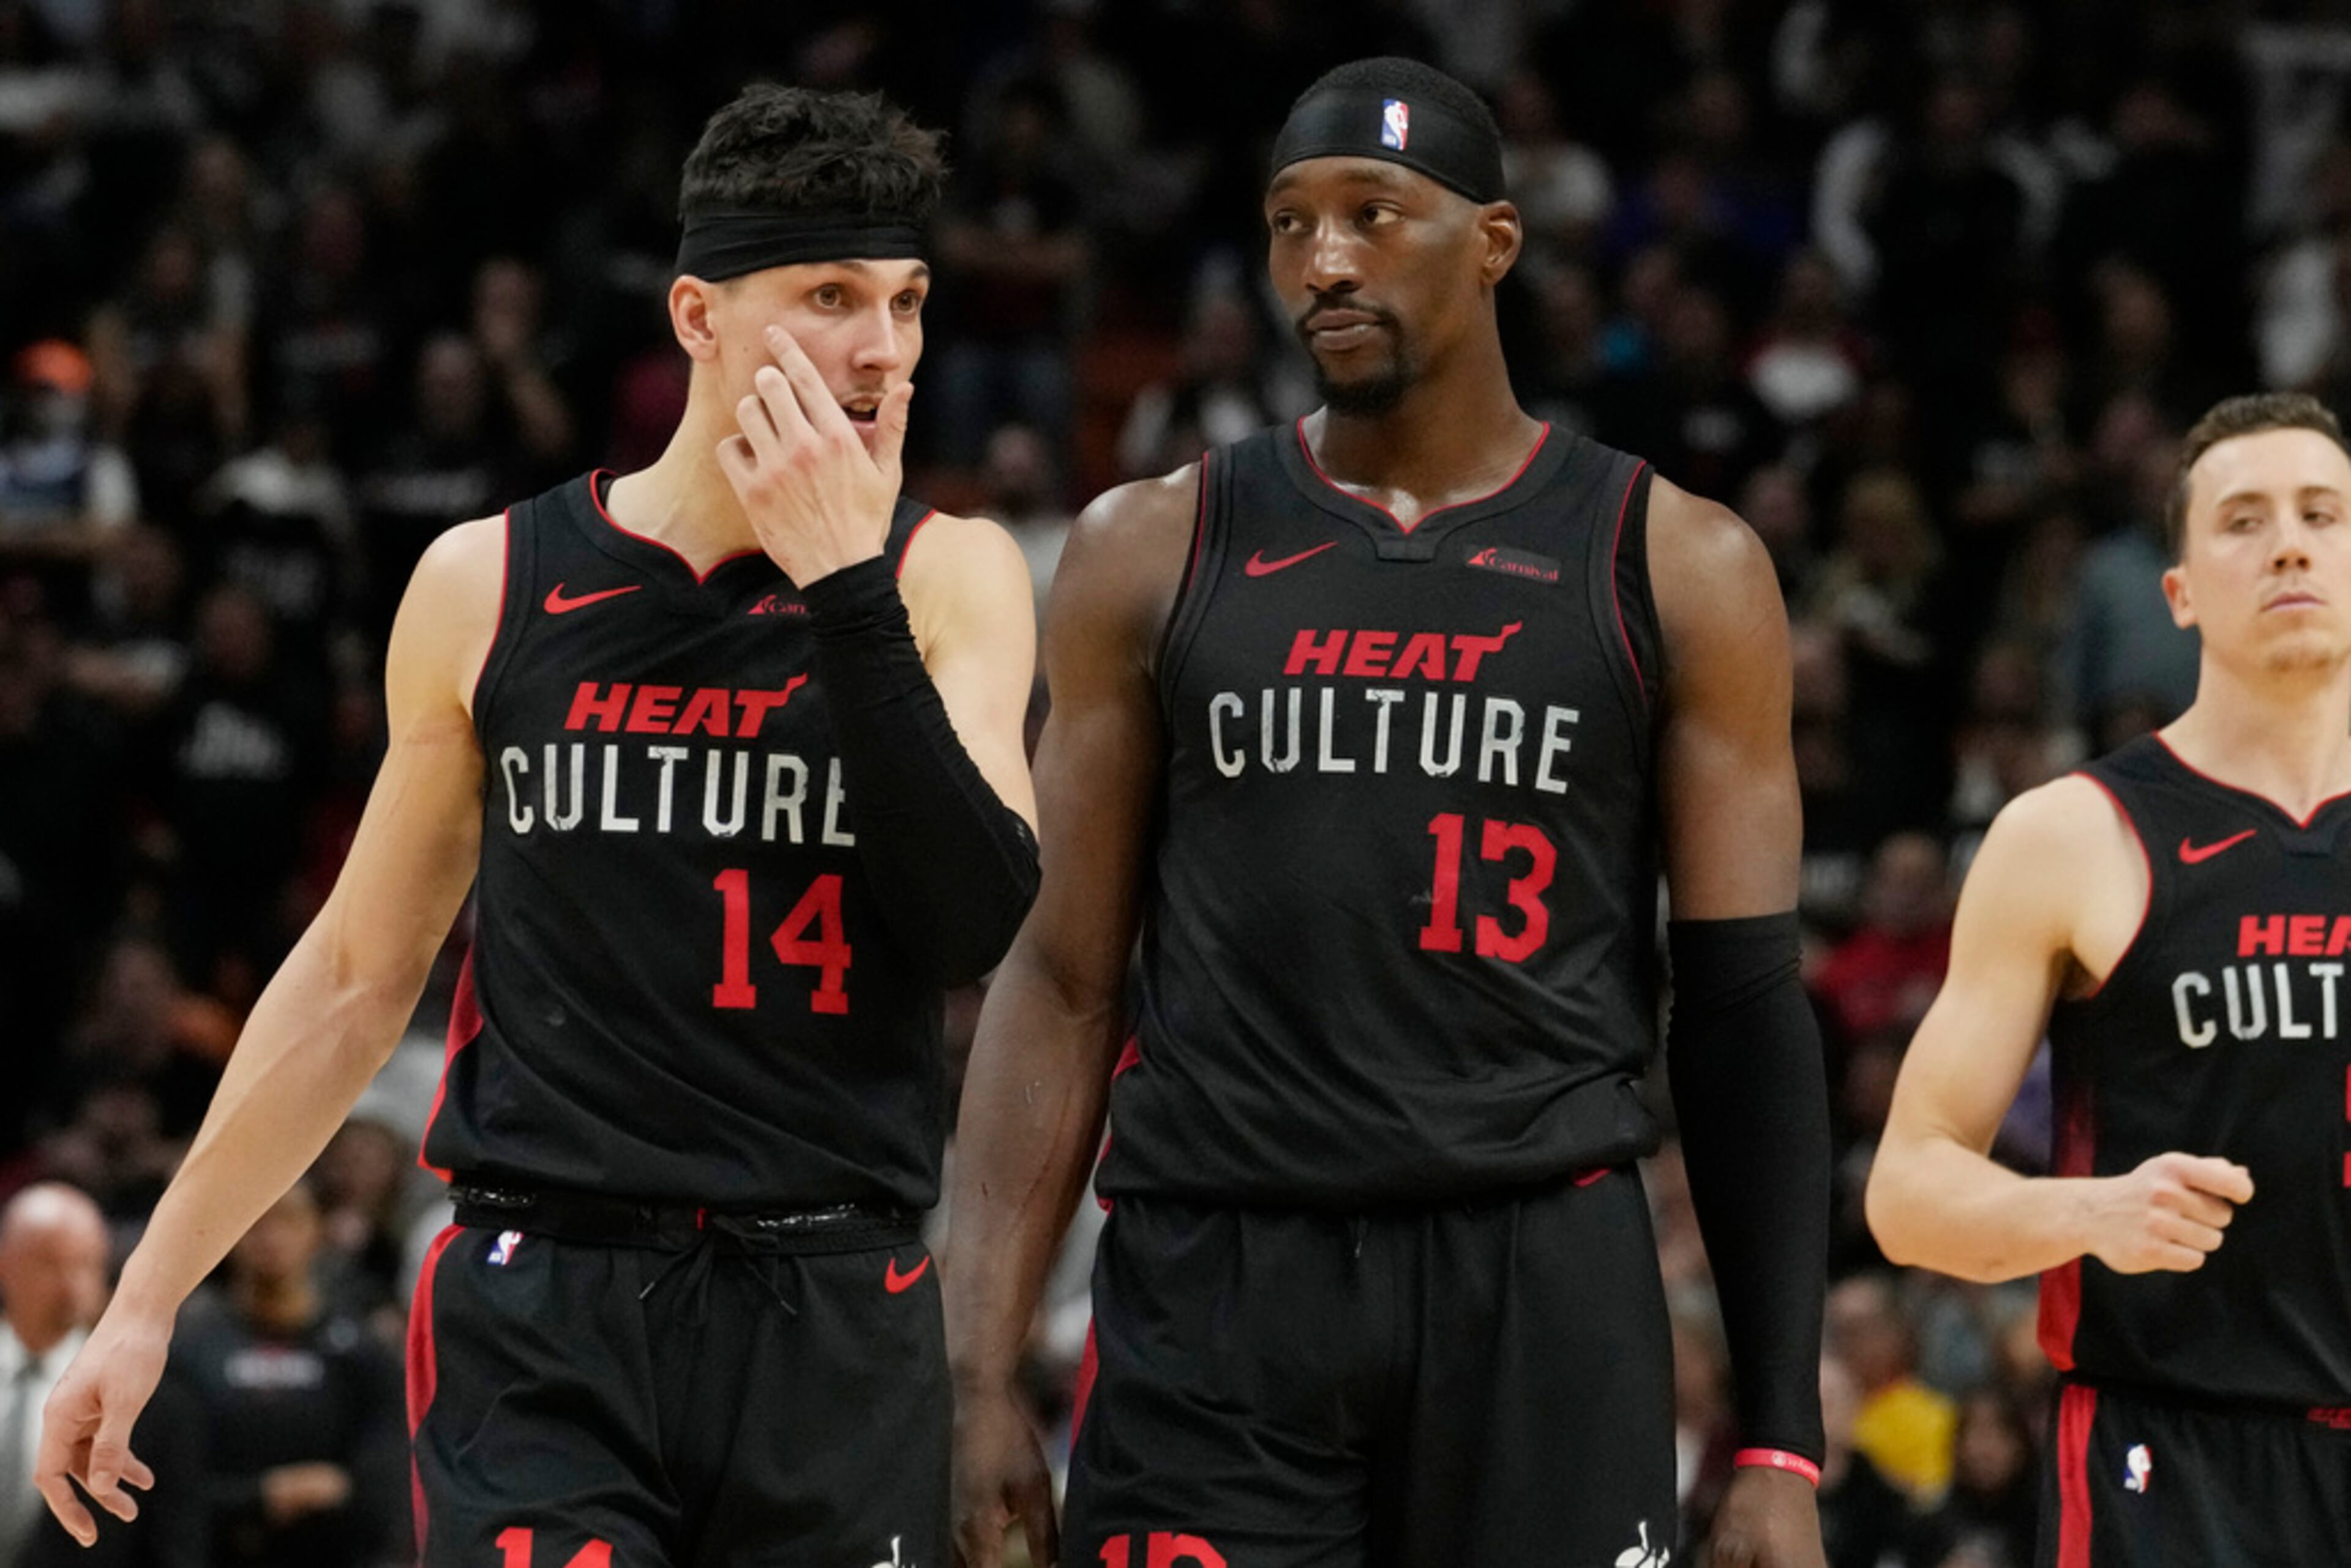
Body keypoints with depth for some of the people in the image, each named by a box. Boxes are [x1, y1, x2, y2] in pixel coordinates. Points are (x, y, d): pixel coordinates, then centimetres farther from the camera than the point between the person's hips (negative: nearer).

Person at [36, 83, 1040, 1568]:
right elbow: (356, 975, 13)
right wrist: (147, 1301, 13)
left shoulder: (948, 579, 3)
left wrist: (843, 587, -16)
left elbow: (976, 924, -12)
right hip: (540, 1330, -1)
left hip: (839, 1332, 1)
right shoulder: (491, 586, 5)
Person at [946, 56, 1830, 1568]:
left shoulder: (1673, 567, 5)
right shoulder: (1156, 552, 8)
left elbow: (1746, 1010, 4)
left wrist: (1781, 1440, -2)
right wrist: (982, 1372, -1)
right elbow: (1061, 984, 9)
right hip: (1215, 1293, 1)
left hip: (1541, 1288, -1)